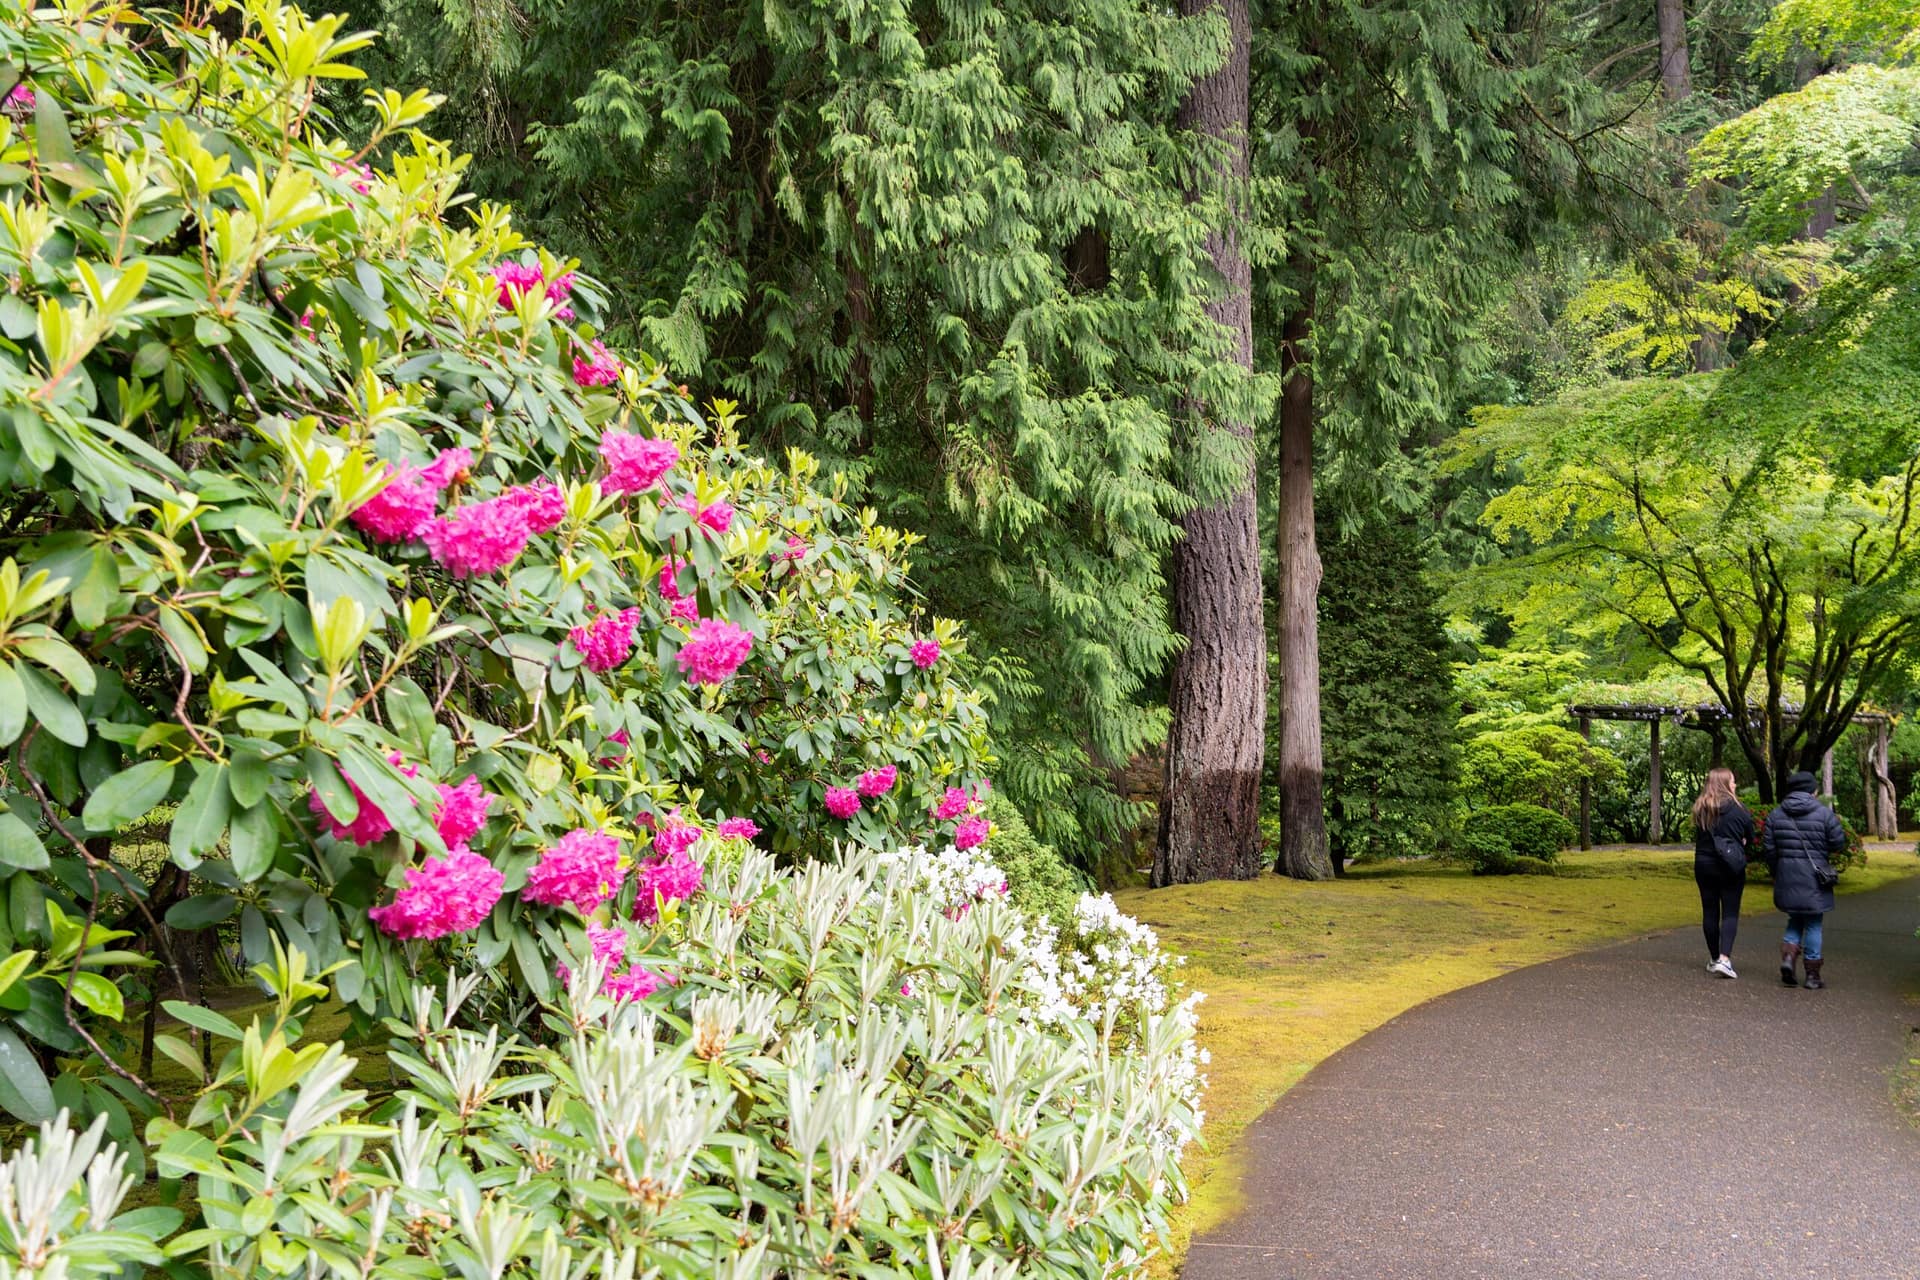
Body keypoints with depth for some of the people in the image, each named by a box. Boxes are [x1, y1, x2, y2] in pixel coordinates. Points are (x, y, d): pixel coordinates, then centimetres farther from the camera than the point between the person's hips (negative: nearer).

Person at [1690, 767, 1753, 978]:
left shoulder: (1699, 808, 0)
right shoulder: (1736, 808, -10)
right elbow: (1750, 835, 1)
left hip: (1704, 864, 3)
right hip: (1731, 866, -3)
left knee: (1710, 912, 11)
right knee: (1730, 913, -1)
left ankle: (1714, 958, 19)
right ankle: (1724, 959, -15)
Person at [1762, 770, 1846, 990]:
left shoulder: (1775, 815, 3)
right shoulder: (1823, 813, -7)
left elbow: (1770, 850, 3)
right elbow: (1839, 843, -7)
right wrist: (1820, 848, 14)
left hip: (1787, 877, 3)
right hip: (1814, 878, -3)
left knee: (1796, 919, 19)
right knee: (1814, 923, 5)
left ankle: (1788, 956, -3)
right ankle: (1813, 975, 9)